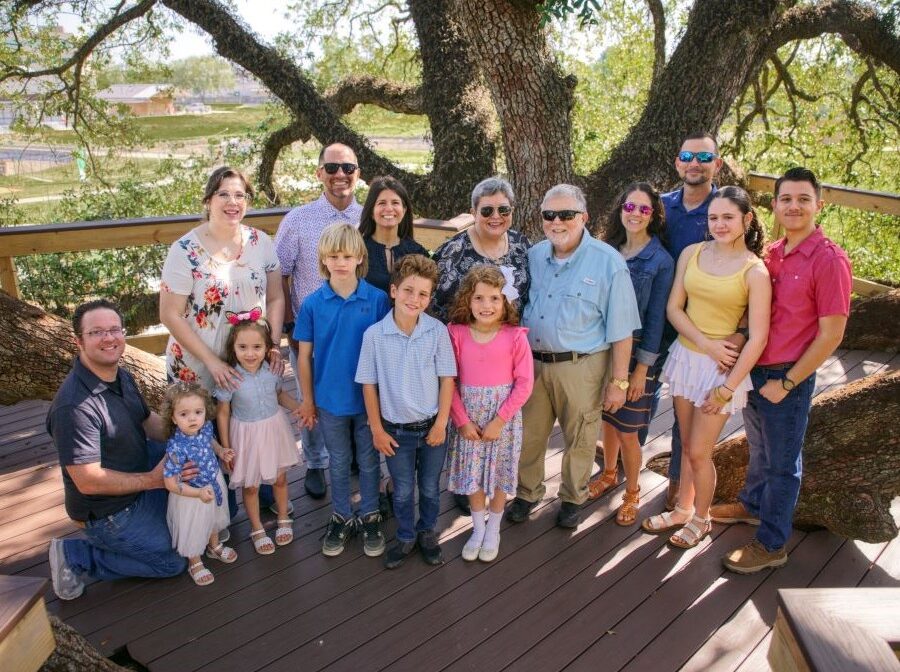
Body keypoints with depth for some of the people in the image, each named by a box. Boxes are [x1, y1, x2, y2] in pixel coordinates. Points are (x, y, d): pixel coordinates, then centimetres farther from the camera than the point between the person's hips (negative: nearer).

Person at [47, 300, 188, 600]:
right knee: (173, 562, -2)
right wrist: (152, 479, -23)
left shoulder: (123, 377, -3)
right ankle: (75, 556, 7)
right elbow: (88, 481, -30)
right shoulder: (74, 405, -32)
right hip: (108, 511, -8)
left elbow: (148, 420, 11)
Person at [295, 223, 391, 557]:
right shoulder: (312, 303, -9)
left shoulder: (378, 299, -12)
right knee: (338, 463, 18)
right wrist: (307, 399, 2)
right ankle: (341, 518, 37)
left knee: (369, 461, 16)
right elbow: (304, 355, -2)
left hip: (368, 397, -1)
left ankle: (370, 517, 36)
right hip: (330, 399, 1)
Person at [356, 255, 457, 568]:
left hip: (432, 426, 1)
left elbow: (447, 378, -5)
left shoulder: (437, 331, -12)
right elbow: (369, 384, -6)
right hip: (396, 430, 0)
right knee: (403, 491, 17)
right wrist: (377, 430, -3)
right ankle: (406, 537, 40)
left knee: (430, 488, 19)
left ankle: (427, 532, 43)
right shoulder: (374, 335, -13)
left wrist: (441, 423, -7)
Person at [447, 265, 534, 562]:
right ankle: (477, 529, 36)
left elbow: (525, 383, -9)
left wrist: (499, 420, -12)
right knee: (471, 473, 14)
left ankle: (493, 530, 36)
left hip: (503, 417, -1)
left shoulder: (515, 336, -13)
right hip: (468, 418, 1)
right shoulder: (456, 333, -10)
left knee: (499, 474, 13)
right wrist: (462, 421, -9)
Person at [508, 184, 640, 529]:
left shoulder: (608, 262, -12)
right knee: (528, 435, 15)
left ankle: (572, 498, 36)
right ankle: (527, 493, 37)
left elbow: (621, 330, -10)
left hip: (581, 367, -4)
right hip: (532, 362, 4)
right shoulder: (534, 256, 3)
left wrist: (618, 381, -10)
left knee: (579, 439, 13)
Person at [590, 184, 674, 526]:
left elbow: (656, 317, -10)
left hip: (637, 352, -4)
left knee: (628, 430, 2)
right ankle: (609, 474, 41)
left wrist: (642, 368, -11)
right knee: (607, 417, 17)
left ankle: (632, 493, 24)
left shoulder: (661, 261, -10)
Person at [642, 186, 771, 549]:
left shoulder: (755, 271, -13)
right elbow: (674, 308, -1)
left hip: (723, 367, -4)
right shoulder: (691, 253, -1)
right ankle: (683, 509, 38)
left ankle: (701, 519, 29)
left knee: (698, 452, 4)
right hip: (685, 356, 4)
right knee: (687, 445, 17)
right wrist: (707, 344, -15)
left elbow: (758, 338, -13)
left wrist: (727, 388, -13)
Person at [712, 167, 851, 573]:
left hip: (788, 377, -6)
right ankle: (753, 504, 47)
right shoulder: (771, 254, 4)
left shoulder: (829, 259, -17)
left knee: (782, 462, 8)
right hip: (753, 369, 7)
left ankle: (771, 545, 23)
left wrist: (786, 382, -16)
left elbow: (831, 334, -17)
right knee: (759, 447, 25)